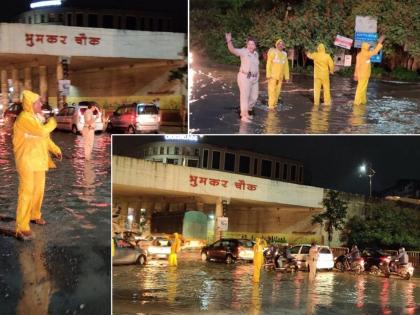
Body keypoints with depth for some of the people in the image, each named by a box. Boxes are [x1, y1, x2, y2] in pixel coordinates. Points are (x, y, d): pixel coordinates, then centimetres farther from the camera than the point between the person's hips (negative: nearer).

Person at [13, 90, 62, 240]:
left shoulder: (35, 117, 12)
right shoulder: (24, 118, -19)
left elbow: (44, 137, 22)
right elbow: (42, 131, -28)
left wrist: (55, 149, 14)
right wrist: (52, 122, -9)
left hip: (38, 159, 9)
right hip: (27, 160, -9)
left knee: (39, 189, 19)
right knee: (27, 191, -11)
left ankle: (35, 215, 40)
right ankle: (22, 228, -11)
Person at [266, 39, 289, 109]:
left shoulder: (284, 54, 7)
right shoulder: (273, 52, -8)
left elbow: (286, 66, 12)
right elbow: (269, 64, -10)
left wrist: (287, 76, 9)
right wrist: (268, 74, -16)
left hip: (280, 76, 5)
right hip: (273, 74, -5)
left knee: (277, 90, 8)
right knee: (272, 90, -8)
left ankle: (274, 104, 17)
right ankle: (271, 105, -6)